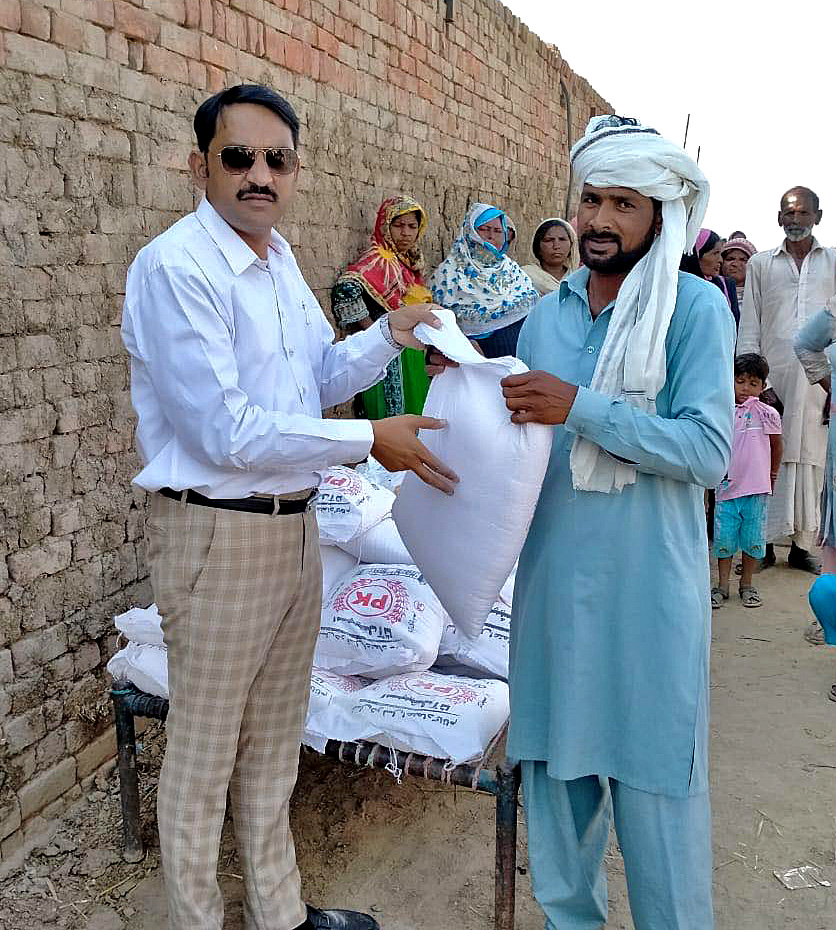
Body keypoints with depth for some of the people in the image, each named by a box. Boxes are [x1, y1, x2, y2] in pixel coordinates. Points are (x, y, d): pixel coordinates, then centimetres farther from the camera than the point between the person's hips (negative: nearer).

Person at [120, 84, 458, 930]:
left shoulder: (278, 258, 10)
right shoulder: (175, 267, -17)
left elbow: (317, 378, 19)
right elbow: (227, 434, -22)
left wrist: (388, 337, 2)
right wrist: (369, 440, -19)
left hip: (293, 524, 8)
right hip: (216, 532, -8)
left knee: (275, 739, 20)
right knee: (203, 750, 8)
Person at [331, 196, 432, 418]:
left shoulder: (411, 262, 14)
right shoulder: (378, 260, -13)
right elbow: (346, 288, -30)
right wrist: (373, 331, -23)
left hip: (412, 354, 9)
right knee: (392, 414, -4)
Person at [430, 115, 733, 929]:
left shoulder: (695, 307, -6)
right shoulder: (547, 313, 9)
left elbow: (707, 450, -17)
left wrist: (581, 409, -23)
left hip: (649, 587, -5)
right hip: (555, 577, 5)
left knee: (653, 776, 7)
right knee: (555, 759, 17)